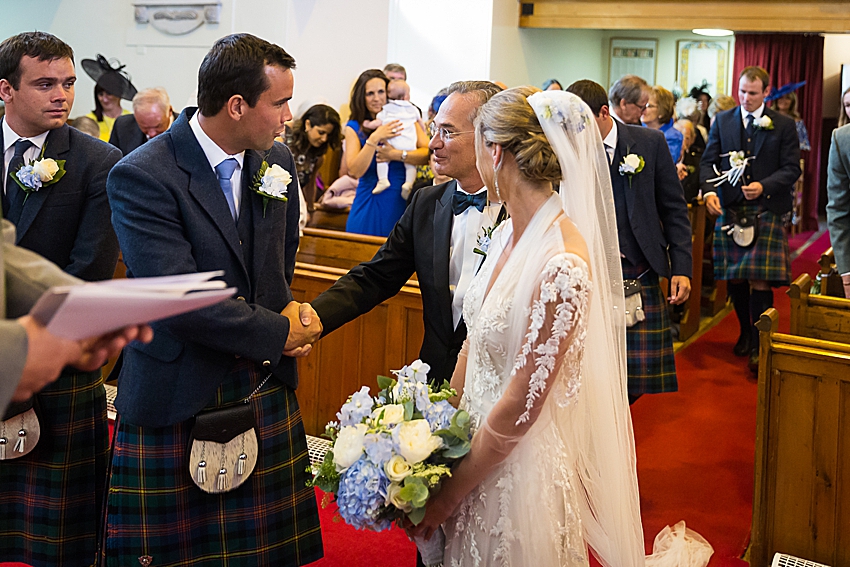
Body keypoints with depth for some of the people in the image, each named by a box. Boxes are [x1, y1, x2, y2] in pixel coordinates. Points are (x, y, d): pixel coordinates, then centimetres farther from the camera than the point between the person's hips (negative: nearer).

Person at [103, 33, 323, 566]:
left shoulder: (278, 160, 4)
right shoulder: (141, 177, -17)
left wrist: (287, 310, 1)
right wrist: (278, 332, -14)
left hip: (267, 386, 6)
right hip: (177, 398, -5)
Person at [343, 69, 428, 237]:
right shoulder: (354, 128, 3)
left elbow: (428, 154, -8)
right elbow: (355, 171, -9)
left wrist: (396, 155, -18)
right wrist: (374, 138, -15)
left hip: (401, 203, 1)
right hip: (369, 207, 0)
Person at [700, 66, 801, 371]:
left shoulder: (783, 125, 2)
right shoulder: (722, 121, 9)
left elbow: (791, 168, 0)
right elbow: (708, 161, 5)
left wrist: (763, 187, -17)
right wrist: (709, 191, -13)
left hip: (766, 211, -3)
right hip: (729, 210, 3)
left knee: (759, 280, -8)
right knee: (734, 279, 9)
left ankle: (759, 346, 1)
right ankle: (745, 332, 30)